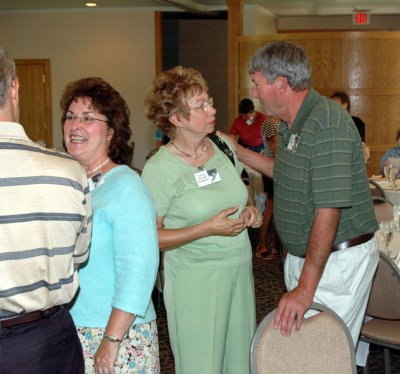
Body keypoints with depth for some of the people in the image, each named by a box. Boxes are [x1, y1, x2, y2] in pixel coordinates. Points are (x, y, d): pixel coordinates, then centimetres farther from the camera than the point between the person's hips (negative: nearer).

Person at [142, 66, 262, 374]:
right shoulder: (159, 169, -14)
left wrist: (249, 212, 0)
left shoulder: (223, 148, 5)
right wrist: (209, 228, -21)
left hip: (240, 268, 6)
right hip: (195, 278, -6)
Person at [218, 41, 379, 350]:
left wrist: (305, 288, -28)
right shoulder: (293, 123, 7)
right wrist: (238, 152, 19)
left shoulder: (328, 126, -25)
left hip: (338, 259, -9)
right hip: (304, 254, 9)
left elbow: (328, 211, -28)